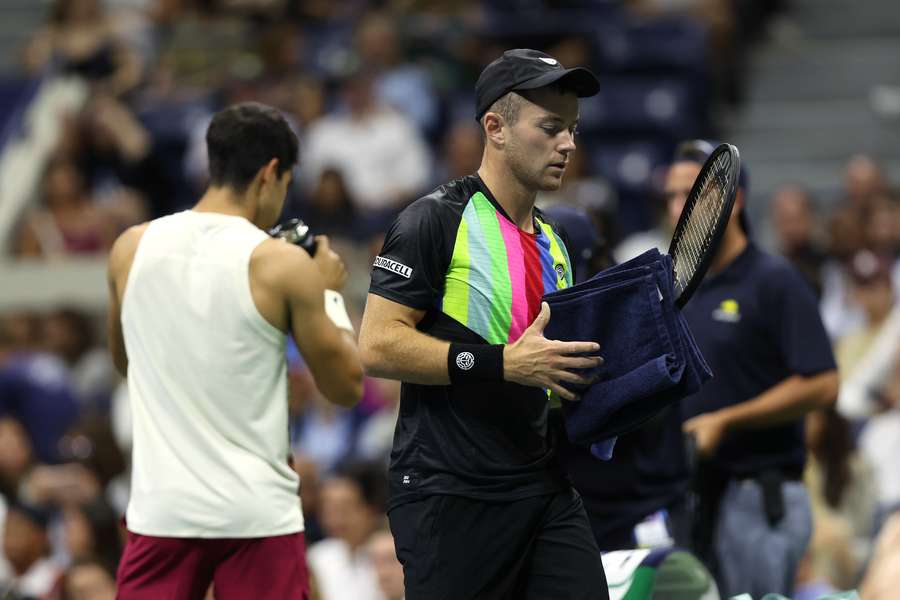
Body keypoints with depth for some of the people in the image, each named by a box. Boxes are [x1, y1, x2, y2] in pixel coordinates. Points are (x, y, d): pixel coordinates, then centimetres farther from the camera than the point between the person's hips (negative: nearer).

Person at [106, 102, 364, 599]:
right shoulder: (283, 265, -9)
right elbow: (346, 386, -2)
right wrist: (329, 293, 12)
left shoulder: (130, 249, 3)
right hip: (257, 515, -3)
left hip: (161, 506, 3)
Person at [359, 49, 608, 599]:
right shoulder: (438, 220, -7)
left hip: (545, 489, 7)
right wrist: (504, 362, -21)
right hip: (450, 497, -7)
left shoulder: (553, 242, 18)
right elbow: (377, 347, -15)